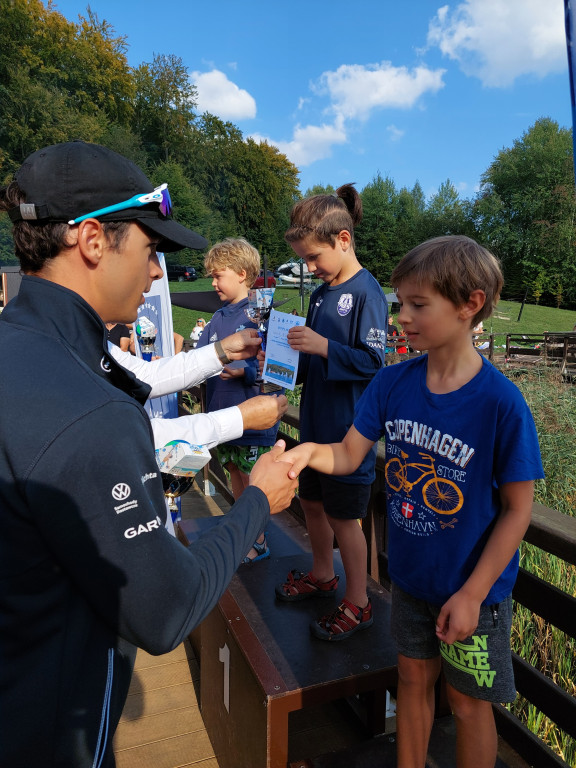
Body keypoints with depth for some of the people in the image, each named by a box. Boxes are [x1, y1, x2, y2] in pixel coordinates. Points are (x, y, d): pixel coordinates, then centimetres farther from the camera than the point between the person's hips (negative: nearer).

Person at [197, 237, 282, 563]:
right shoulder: (219, 316, 9)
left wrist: (244, 371, -30)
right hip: (222, 411, 7)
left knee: (252, 479, 4)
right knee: (234, 471, 19)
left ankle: (259, 540, 21)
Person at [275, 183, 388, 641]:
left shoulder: (366, 293, -15)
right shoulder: (322, 292, 10)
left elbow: (372, 362, -20)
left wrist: (322, 346, -28)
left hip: (347, 429, -8)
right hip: (315, 422, 8)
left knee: (344, 516, 4)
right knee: (312, 501, 20)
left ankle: (358, 603, 25)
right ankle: (323, 575, 43)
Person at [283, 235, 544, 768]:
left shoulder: (501, 402, -24)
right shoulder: (393, 383, -10)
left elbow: (517, 508, -17)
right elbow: (349, 455, -6)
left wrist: (472, 594, -16)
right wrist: (310, 451, -27)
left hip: (472, 587, -4)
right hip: (411, 574, 4)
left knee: (468, 703, 17)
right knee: (413, 679, 24)